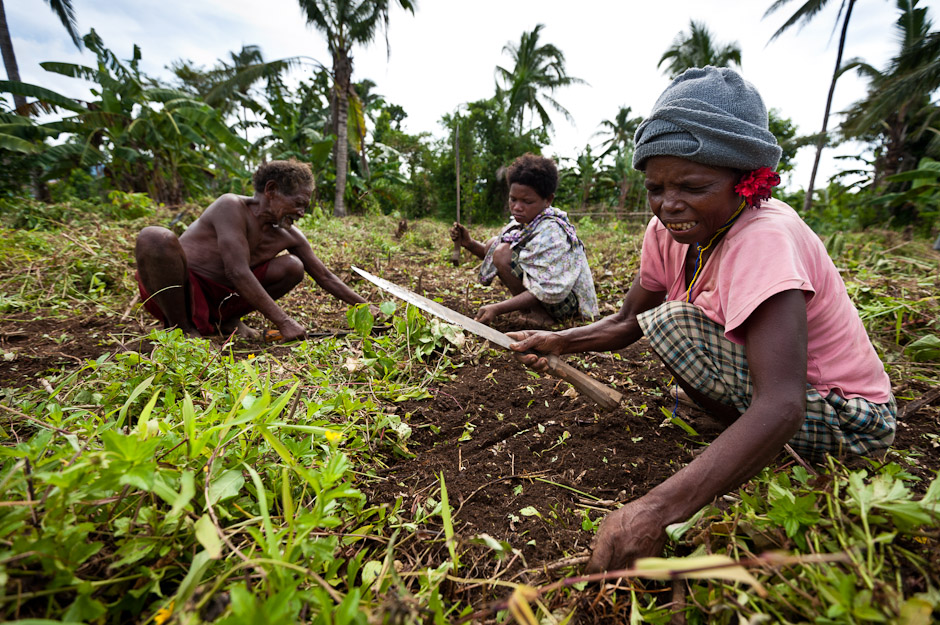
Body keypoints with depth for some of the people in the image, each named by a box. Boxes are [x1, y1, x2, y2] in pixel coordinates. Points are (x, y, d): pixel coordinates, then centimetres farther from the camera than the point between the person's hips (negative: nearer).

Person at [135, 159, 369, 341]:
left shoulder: (289, 236, -1)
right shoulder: (231, 206, -21)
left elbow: (324, 277, 6)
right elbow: (238, 273, -29)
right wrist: (284, 323, -30)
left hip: (216, 300, 6)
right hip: (174, 287, -5)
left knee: (292, 267, -5)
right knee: (156, 237, -35)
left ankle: (227, 320, 5)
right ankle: (179, 325, -14)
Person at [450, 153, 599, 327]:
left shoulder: (551, 231, -26)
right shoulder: (524, 221, 0)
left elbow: (546, 292, -30)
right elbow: (491, 253, 9)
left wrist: (497, 309, -34)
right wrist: (469, 244, -11)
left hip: (567, 300, -9)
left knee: (504, 254, -24)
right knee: (493, 244, 5)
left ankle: (539, 314, -11)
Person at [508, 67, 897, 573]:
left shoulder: (764, 238, -29)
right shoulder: (668, 230, -7)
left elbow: (781, 407, -39)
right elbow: (627, 323, 0)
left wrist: (658, 510, -48)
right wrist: (558, 342, -19)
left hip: (845, 419, -7)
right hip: (768, 397, 8)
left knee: (675, 323, -26)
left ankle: (776, 462, -4)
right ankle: (744, 444, 10)